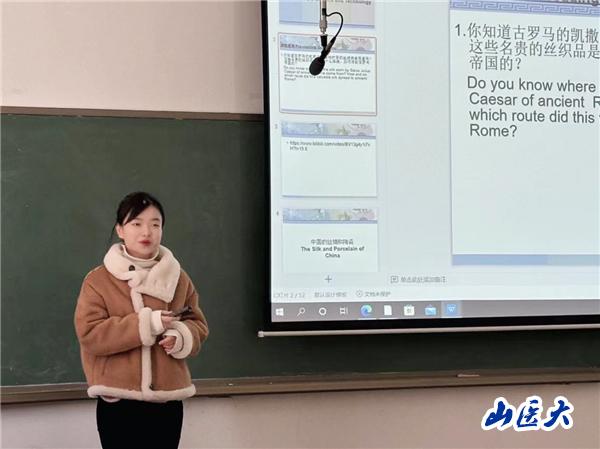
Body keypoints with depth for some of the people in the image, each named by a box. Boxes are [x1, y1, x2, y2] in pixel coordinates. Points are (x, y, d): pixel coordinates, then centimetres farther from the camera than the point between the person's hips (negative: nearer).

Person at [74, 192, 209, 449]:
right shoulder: (98, 280, -3)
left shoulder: (178, 278, 7)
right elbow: (89, 333, -12)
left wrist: (181, 336, -15)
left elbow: (199, 326, 10)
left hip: (167, 401, 3)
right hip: (118, 403, -3)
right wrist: (147, 324, -19)